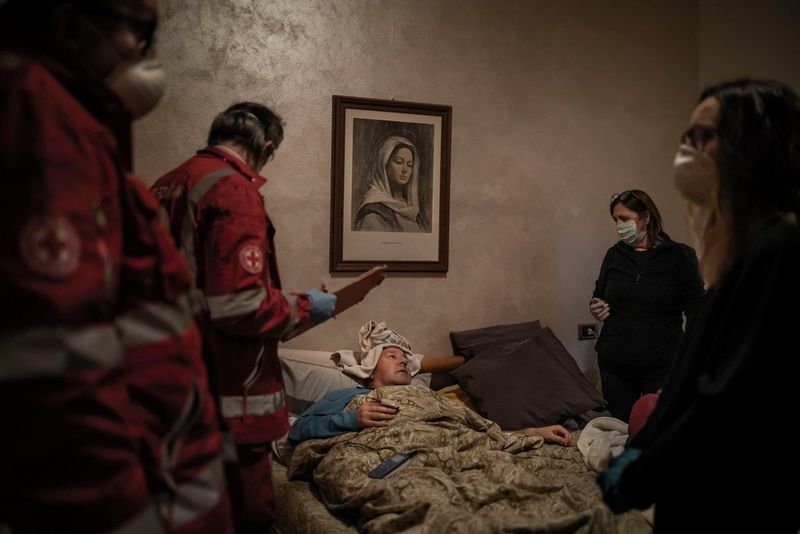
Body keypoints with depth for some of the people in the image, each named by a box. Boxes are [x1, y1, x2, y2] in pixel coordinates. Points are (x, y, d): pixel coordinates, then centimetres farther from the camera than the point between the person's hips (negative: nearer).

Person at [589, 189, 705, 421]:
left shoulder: (678, 256, -2)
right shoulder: (614, 255, 8)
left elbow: (697, 311, -1)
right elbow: (598, 295, 20)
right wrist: (595, 307, -3)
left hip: (662, 365, -3)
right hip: (614, 363, 3)